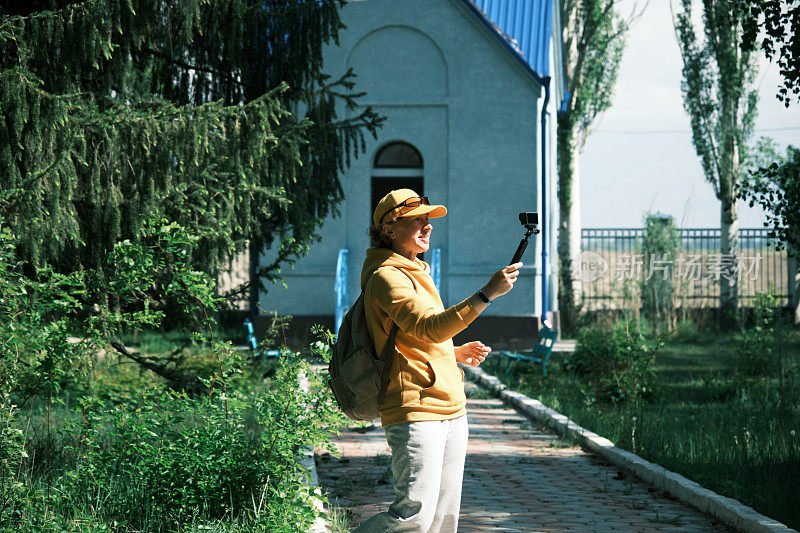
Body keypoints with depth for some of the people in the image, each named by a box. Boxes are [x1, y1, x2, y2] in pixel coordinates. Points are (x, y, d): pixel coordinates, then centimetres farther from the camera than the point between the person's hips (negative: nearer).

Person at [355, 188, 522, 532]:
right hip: (415, 411, -10)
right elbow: (429, 328, -26)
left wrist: (455, 353, 14)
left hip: (450, 410, 10)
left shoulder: (416, 274, 21)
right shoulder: (386, 278, -11)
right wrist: (486, 294, -32)